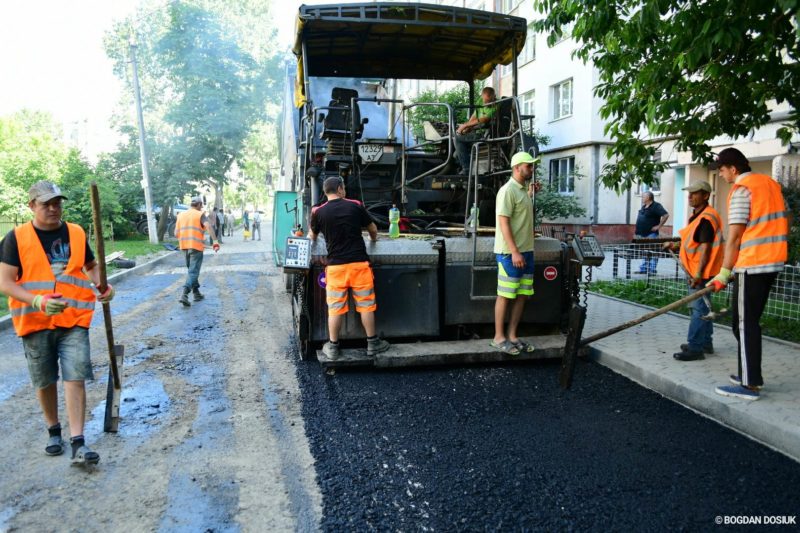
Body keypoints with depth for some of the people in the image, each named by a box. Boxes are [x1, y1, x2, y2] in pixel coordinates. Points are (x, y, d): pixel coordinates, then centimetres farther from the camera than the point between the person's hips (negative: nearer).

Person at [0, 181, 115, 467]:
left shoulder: (76, 233, 4)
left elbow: (92, 266, 18)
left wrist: (102, 285, -3)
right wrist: (38, 301, -24)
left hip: (74, 319, 1)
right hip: (35, 322, 0)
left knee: (75, 378, -6)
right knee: (45, 381, 13)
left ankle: (78, 443, -2)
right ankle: (54, 431, 34)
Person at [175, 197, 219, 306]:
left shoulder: (181, 215, 13)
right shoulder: (200, 215, -3)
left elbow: (176, 233, 10)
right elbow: (209, 227, -21)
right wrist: (215, 241, -27)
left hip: (185, 247, 6)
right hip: (196, 247, -6)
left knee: (192, 270, 20)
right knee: (193, 272, -6)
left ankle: (196, 293, 23)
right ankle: (184, 294, -21)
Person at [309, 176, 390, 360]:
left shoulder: (318, 212, -1)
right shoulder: (355, 206, -1)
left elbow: (312, 237, 18)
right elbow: (373, 230, 12)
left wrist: (311, 235, 43)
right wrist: (373, 239, 36)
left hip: (335, 265, 0)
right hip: (359, 263, 0)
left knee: (335, 308, 7)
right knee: (366, 305, 9)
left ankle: (333, 347, 15)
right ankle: (372, 343, 19)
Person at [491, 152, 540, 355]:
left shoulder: (523, 190, 14)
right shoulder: (508, 190, -13)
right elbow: (504, 223, -19)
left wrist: (530, 194, 22)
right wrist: (514, 252, -24)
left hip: (526, 251, 9)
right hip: (510, 252, -9)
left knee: (522, 295, 10)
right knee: (505, 295, -1)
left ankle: (512, 336, 18)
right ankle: (499, 338, 8)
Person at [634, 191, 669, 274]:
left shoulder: (656, 206, -11)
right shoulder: (643, 207, 14)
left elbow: (666, 215, -20)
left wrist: (659, 226, -18)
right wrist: (637, 232, 17)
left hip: (651, 234, -9)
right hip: (642, 234, 9)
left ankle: (652, 270, -4)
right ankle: (643, 269, 18)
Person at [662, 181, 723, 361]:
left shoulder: (706, 218, -18)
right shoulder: (698, 215, 13)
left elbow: (706, 247, -22)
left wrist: (698, 274, -24)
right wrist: (675, 246, 14)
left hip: (701, 272, -10)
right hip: (696, 271, 10)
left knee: (698, 309, -6)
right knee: (702, 307, 17)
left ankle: (695, 348, -1)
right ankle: (705, 343, 28)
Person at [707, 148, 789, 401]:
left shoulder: (741, 189, -12)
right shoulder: (771, 183, 15)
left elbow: (735, 238, -15)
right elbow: (784, 221, 18)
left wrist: (724, 274, -12)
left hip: (751, 265, -9)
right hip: (773, 262, 9)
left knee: (744, 324, -4)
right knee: (748, 321, 16)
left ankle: (750, 385, -2)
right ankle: (751, 375, 22)